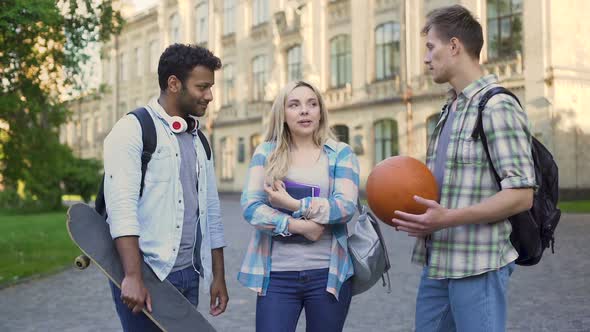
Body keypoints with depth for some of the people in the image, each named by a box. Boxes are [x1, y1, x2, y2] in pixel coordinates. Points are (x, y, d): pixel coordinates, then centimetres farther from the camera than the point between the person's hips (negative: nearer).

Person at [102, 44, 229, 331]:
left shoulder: (199, 141, 15)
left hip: (189, 275, 6)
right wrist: (133, 276, -26)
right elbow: (121, 205, -18)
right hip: (145, 274, -6)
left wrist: (218, 276, 15)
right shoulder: (133, 129, -7)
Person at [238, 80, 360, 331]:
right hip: (277, 274, 0)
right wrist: (298, 226, -15)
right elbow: (250, 206, -5)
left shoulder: (341, 153, 3)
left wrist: (293, 205, -14)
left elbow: (346, 206, -10)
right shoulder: (266, 152, 5)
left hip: (328, 273, 0)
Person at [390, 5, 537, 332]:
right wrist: (415, 207, 4)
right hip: (437, 260, 8)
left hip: (477, 265, -8)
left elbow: (521, 195, -18)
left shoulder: (496, 106, -13)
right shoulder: (450, 110, 15)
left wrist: (449, 218, -25)